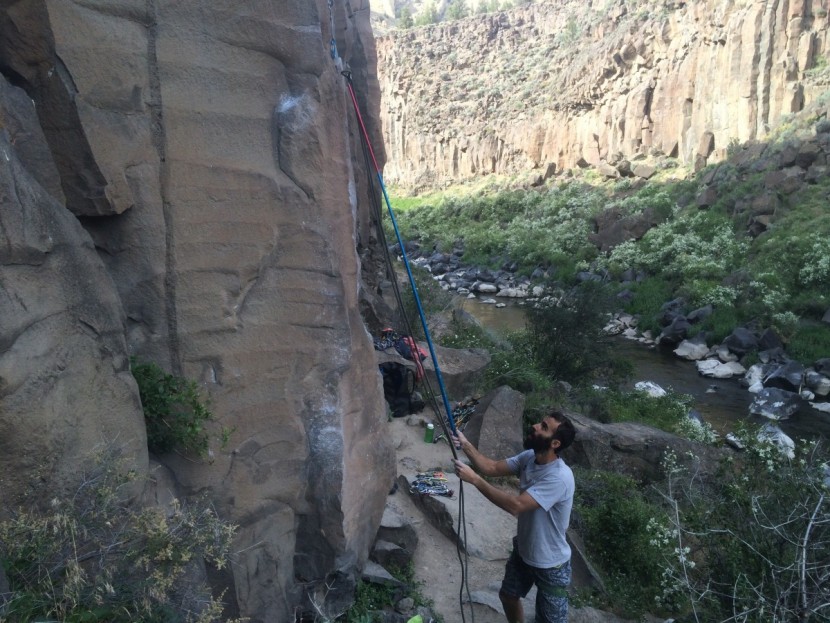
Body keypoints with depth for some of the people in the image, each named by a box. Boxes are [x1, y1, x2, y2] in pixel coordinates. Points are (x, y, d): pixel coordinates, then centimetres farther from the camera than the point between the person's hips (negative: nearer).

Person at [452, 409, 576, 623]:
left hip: (550, 564, -7)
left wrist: (474, 479, -38)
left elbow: (516, 505, -39)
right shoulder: (529, 457, -10)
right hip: (523, 551, 8)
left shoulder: (560, 477, -35)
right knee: (508, 596, 27)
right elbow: (493, 467, -7)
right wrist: (466, 445, -23)